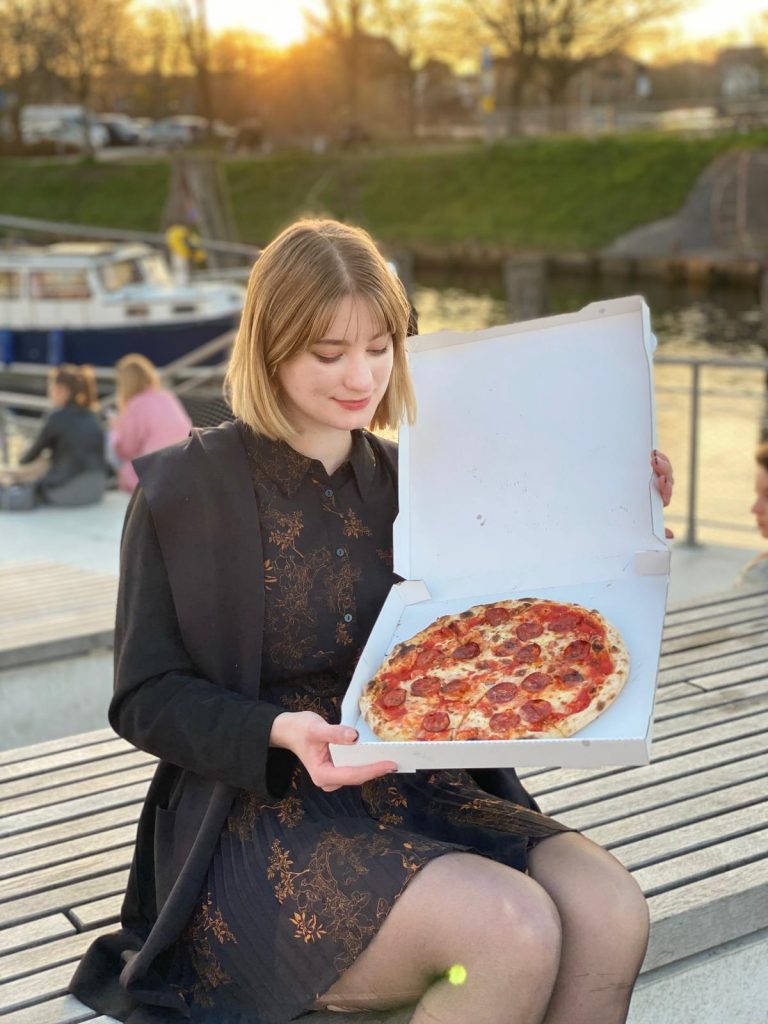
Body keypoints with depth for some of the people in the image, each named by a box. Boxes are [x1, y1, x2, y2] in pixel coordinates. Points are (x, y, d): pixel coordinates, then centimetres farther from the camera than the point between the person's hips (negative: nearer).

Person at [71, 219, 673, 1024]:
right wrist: (282, 734, -23)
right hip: (259, 814, -4)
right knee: (513, 929, -28)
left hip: (419, 790, 5)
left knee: (610, 912, -22)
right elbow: (145, 701, -3)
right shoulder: (183, 491, -3)